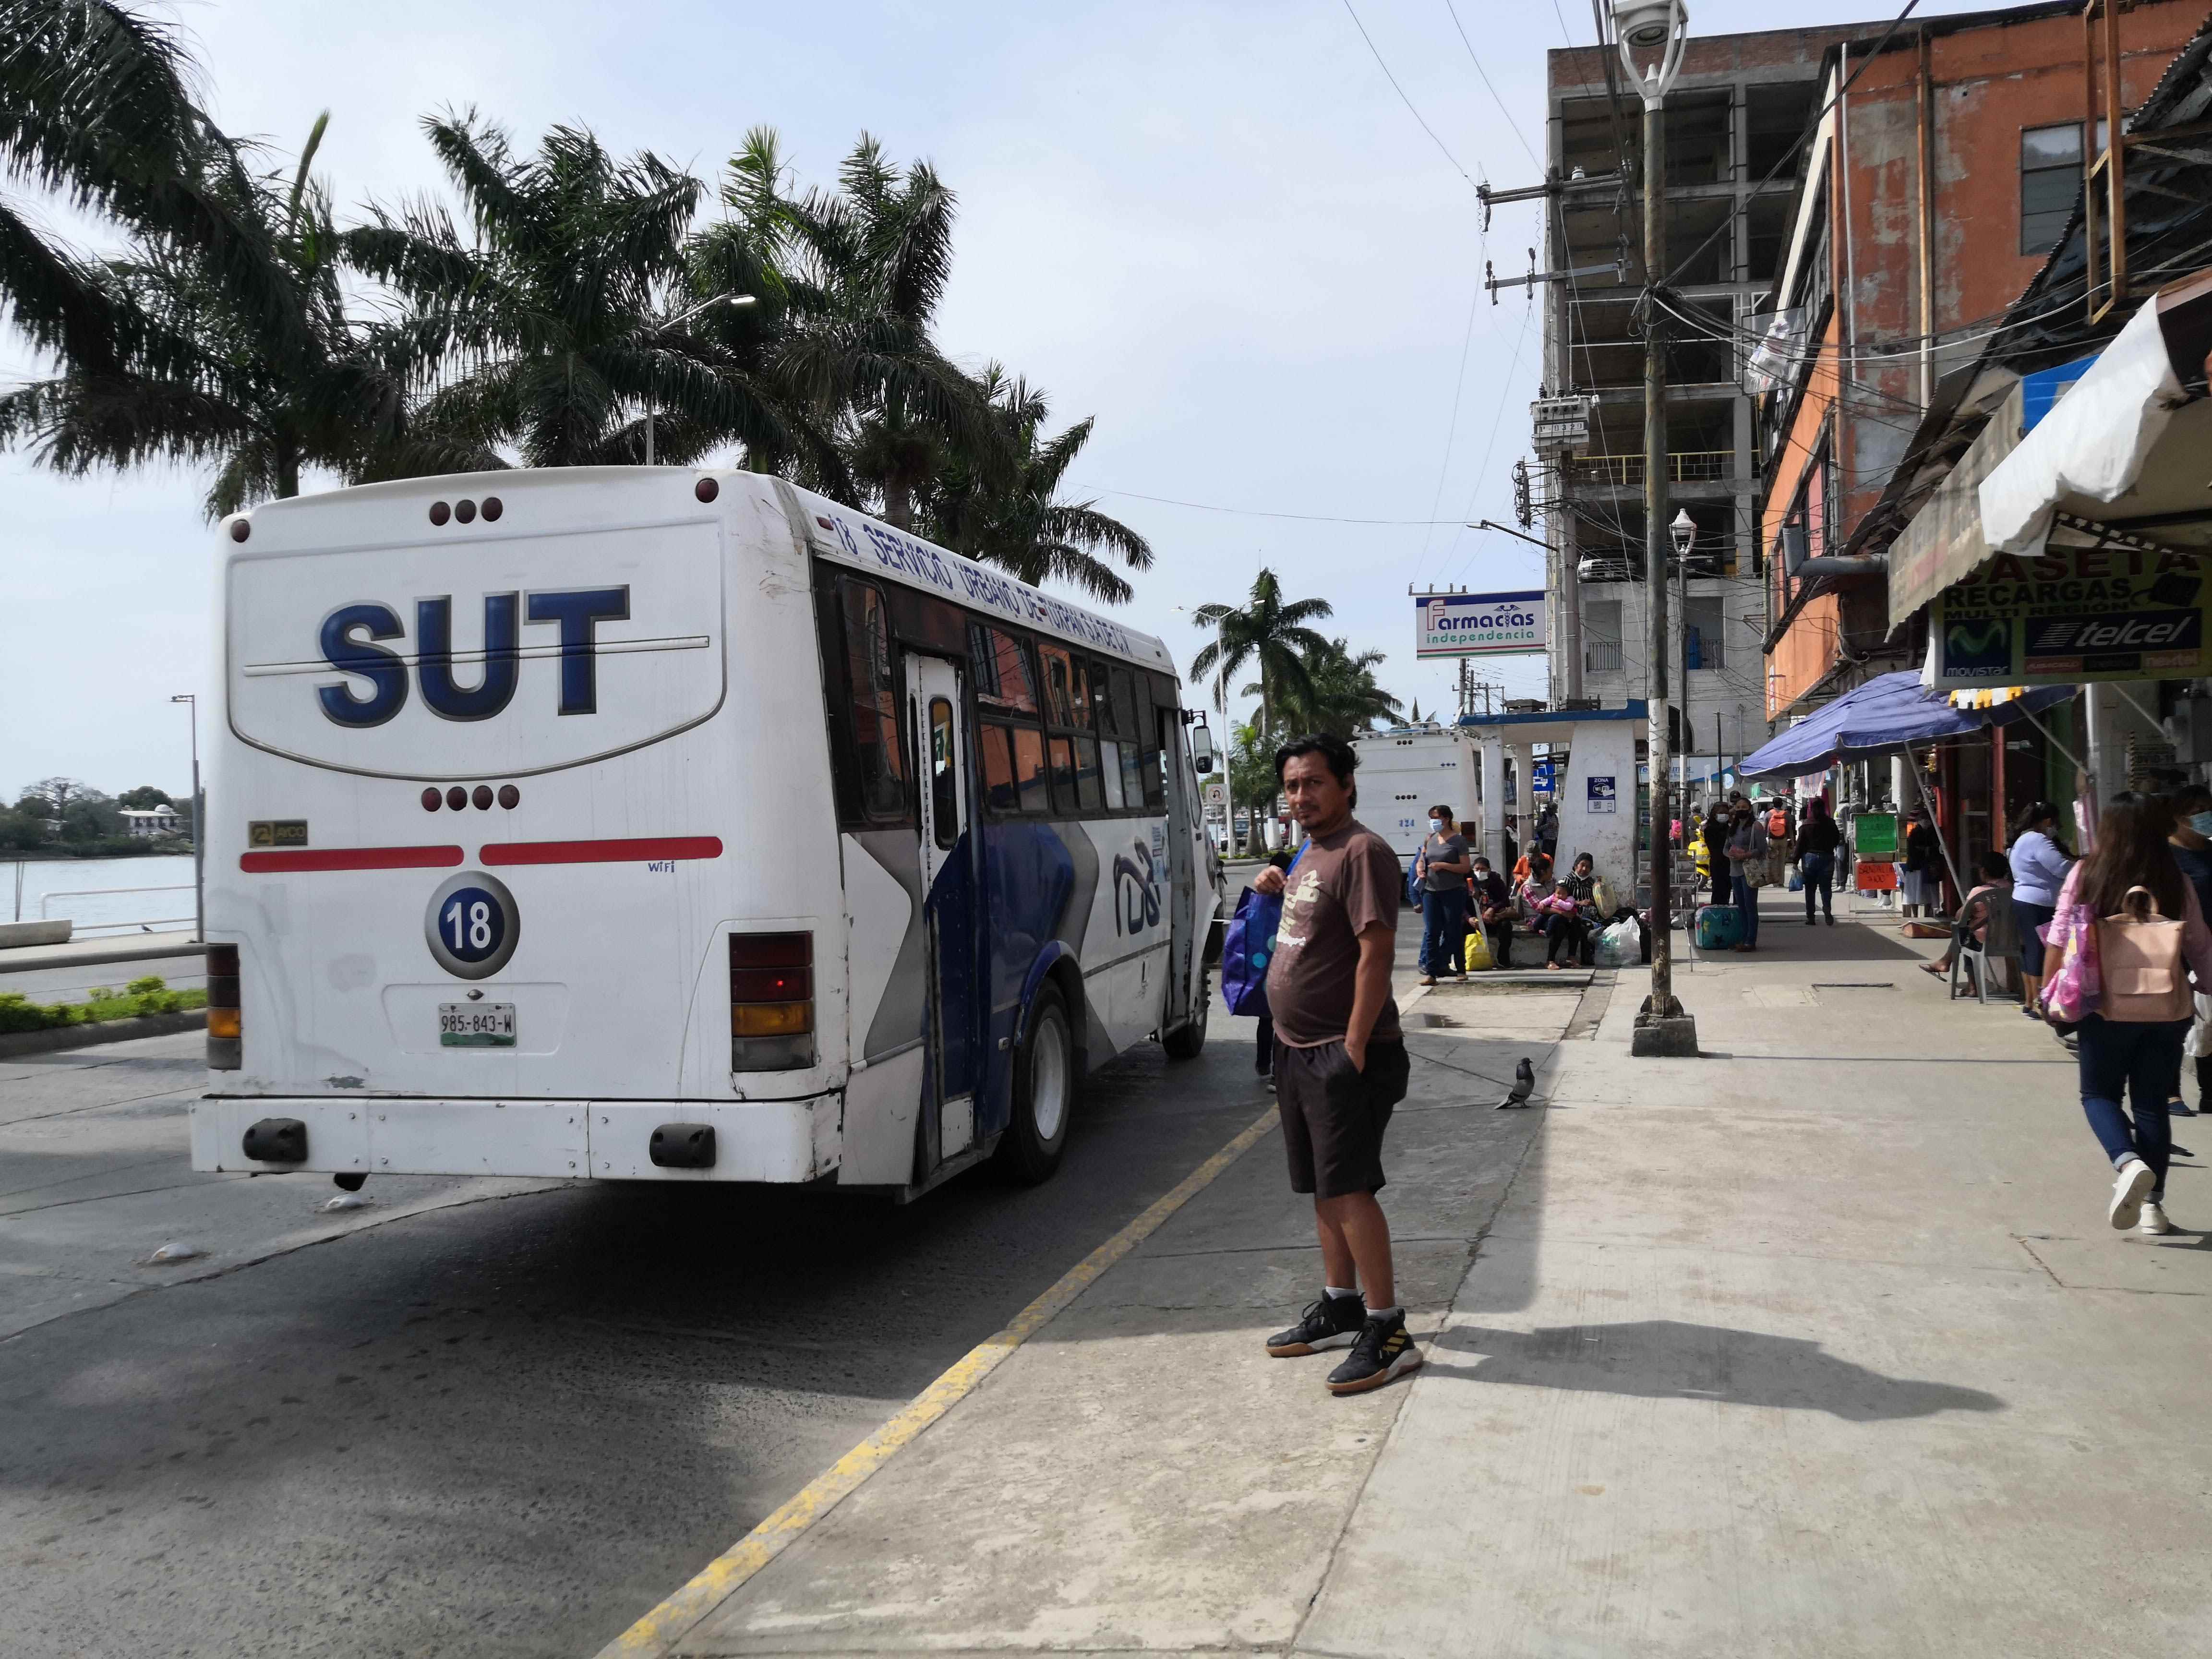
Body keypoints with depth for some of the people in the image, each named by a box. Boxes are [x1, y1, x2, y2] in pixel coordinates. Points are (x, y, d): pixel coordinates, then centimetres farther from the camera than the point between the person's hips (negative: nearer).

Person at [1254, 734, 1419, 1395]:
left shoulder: (1362, 851, -15)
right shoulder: (1312, 853, 15)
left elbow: (1376, 950, -21)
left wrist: (1354, 1046, -23)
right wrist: (1283, 890, 19)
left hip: (1342, 1052, -10)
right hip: (1299, 1049, 10)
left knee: (1349, 1188, -10)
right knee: (1325, 1188, 17)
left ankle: (1387, 1332, -3)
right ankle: (1340, 1306, 29)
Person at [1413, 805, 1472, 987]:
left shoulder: (1458, 840, -3)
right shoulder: (1430, 839, 13)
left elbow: (1466, 867, -7)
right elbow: (1421, 859, 25)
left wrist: (1443, 865, -17)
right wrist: (1420, 869, 2)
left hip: (1453, 891, -5)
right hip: (1431, 890, 5)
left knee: (1453, 932, 1)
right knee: (1431, 932, -1)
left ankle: (1460, 969, 14)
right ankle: (1430, 972, -1)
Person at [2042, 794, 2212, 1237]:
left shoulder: (2085, 875, -7)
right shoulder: (2176, 884, -1)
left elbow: (2059, 938, -6)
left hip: (2107, 1009, -2)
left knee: (2099, 1094, 13)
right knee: (2152, 1104, 12)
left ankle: (2129, 1164, -14)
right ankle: (2152, 1204, 13)